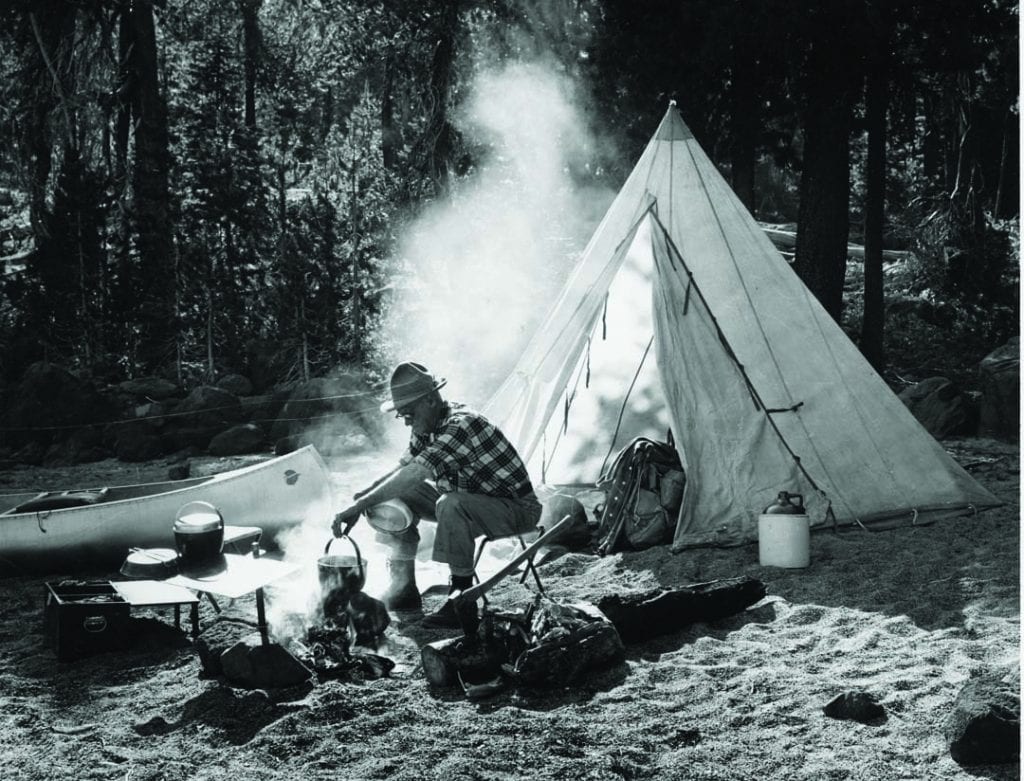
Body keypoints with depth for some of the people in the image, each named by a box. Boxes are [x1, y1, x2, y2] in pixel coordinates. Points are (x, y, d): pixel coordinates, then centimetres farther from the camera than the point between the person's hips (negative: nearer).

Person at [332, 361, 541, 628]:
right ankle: (403, 589, 6)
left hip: (517, 508, -9)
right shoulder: (428, 427, 0)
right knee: (398, 497, 0)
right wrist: (363, 495, -12)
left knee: (450, 505, -37)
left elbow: (412, 476, -37)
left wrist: (360, 506, -37)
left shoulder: (461, 425, -29)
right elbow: (402, 469, 7)